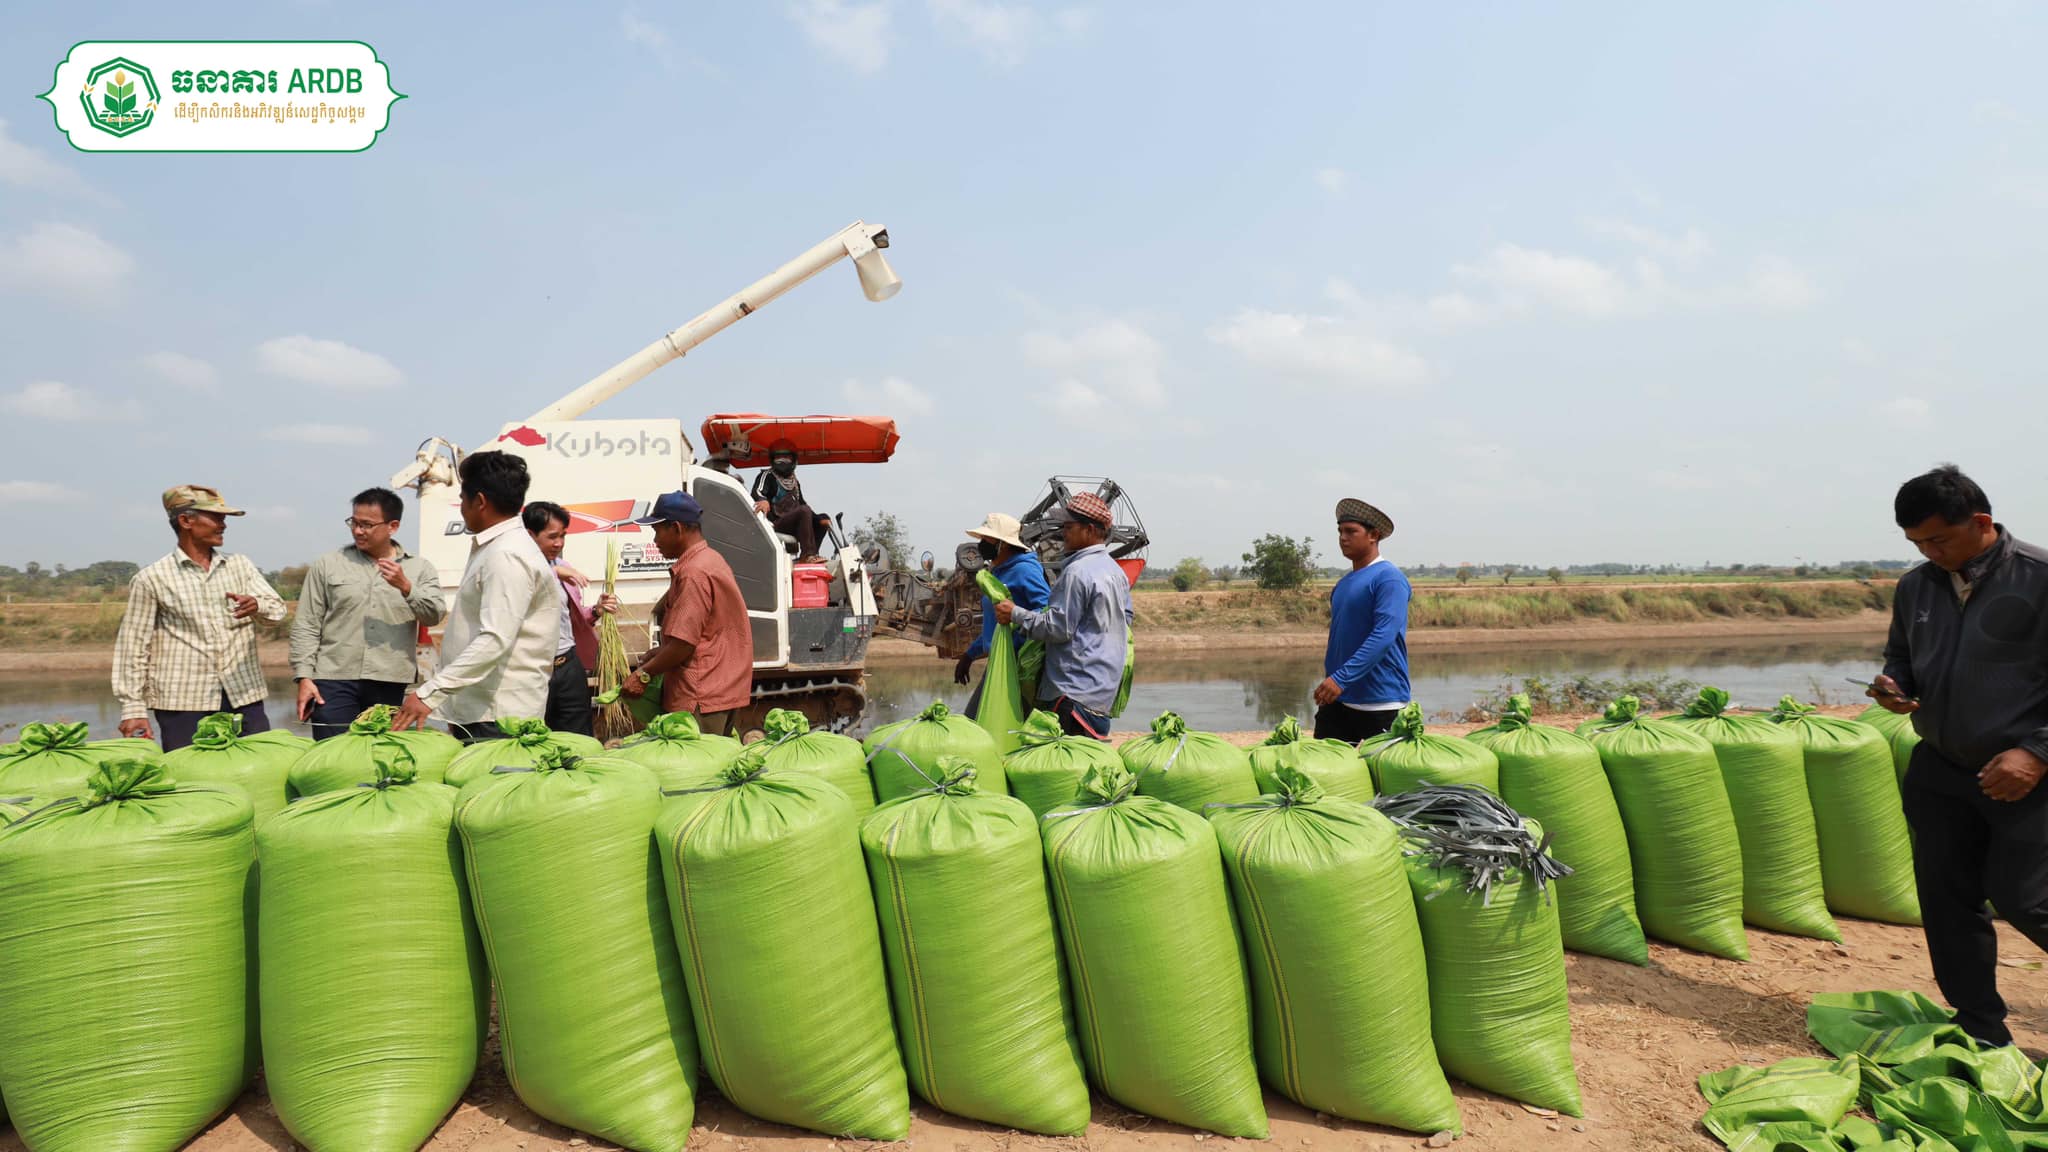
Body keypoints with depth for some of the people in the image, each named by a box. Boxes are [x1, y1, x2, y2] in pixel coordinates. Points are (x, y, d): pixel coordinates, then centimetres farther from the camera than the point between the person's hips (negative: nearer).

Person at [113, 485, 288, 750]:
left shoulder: (240, 565, 12)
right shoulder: (152, 579, 2)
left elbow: (278, 608, 1)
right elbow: (133, 647, 2)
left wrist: (257, 605, -23)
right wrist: (133, 708, -3)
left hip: (244, 697, 3)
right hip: (183, 701, -3)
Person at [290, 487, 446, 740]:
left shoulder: (419, 568, 9)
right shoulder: (327, 565, 8)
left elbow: (434, 615, -3)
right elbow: (306, 626, 6)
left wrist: (406, 587, -19)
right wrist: (304, 677, -3)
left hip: (390, 684, 1)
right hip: (334, 680, 0)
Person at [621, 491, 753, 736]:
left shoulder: (694, 573, -17)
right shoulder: (710, 559, 16)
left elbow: (685, 642, -20)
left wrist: (644, 674, -9)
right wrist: (659, 652, 18)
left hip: (701, 697, -10)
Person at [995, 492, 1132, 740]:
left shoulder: (1077, 572, -16)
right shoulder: (1115, 570, 14)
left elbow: (1059, 627, -17)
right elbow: (1126, 618, 22)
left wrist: (1015, 614, -7)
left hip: (1076, 690, -10)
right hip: (1106, 689, 10)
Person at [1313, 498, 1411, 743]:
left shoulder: (1388, 578, -10)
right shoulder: (1344, 583, 14)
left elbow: (1384, 636, -22)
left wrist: (1341, 678, -28)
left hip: (1379, 704, -7)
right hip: (1337, 699, 7)